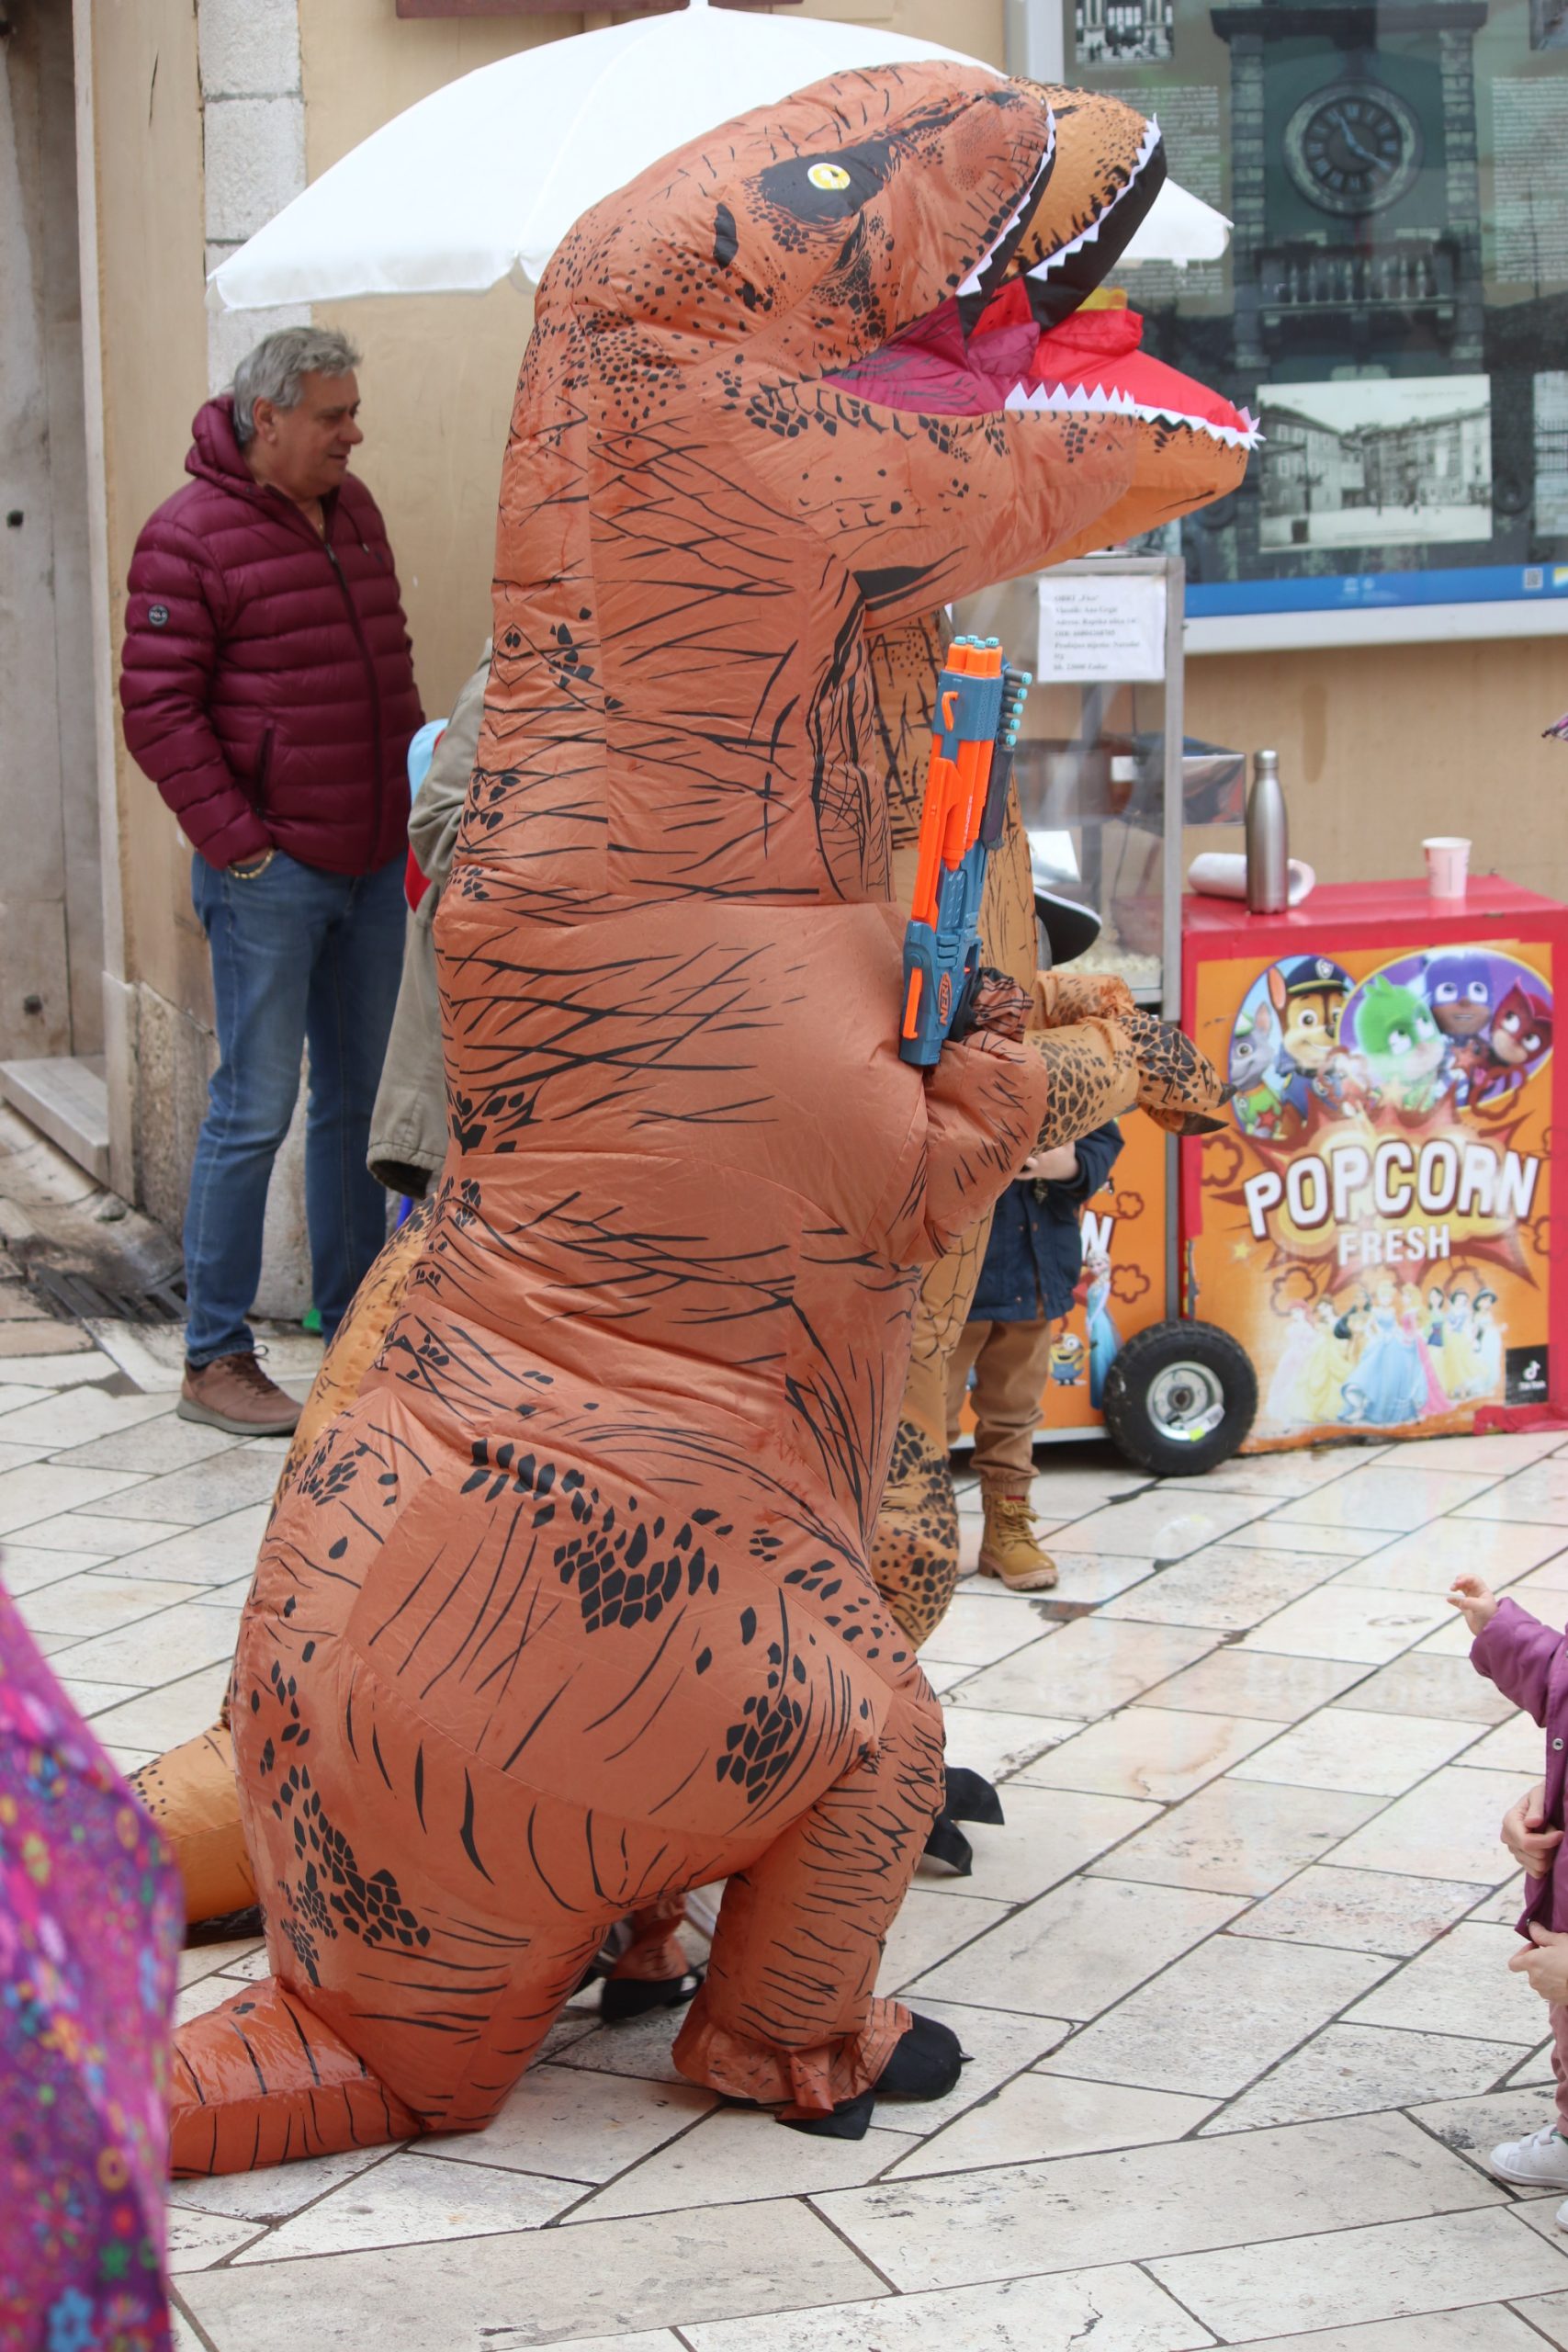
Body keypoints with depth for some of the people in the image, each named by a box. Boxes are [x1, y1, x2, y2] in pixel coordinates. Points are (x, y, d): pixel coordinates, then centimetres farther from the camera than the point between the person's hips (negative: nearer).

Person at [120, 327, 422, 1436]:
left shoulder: (354, 511, 12)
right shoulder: (191, 534, -11)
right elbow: (159, 709, -13)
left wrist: (418, 800, 16)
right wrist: (235, 839, -15)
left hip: (373, 866, 7)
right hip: (269, 874, -7)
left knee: (357, 1098, 13)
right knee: (256, 1109, -6)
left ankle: (356, 1321, 24)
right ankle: (215, 1361, 0)